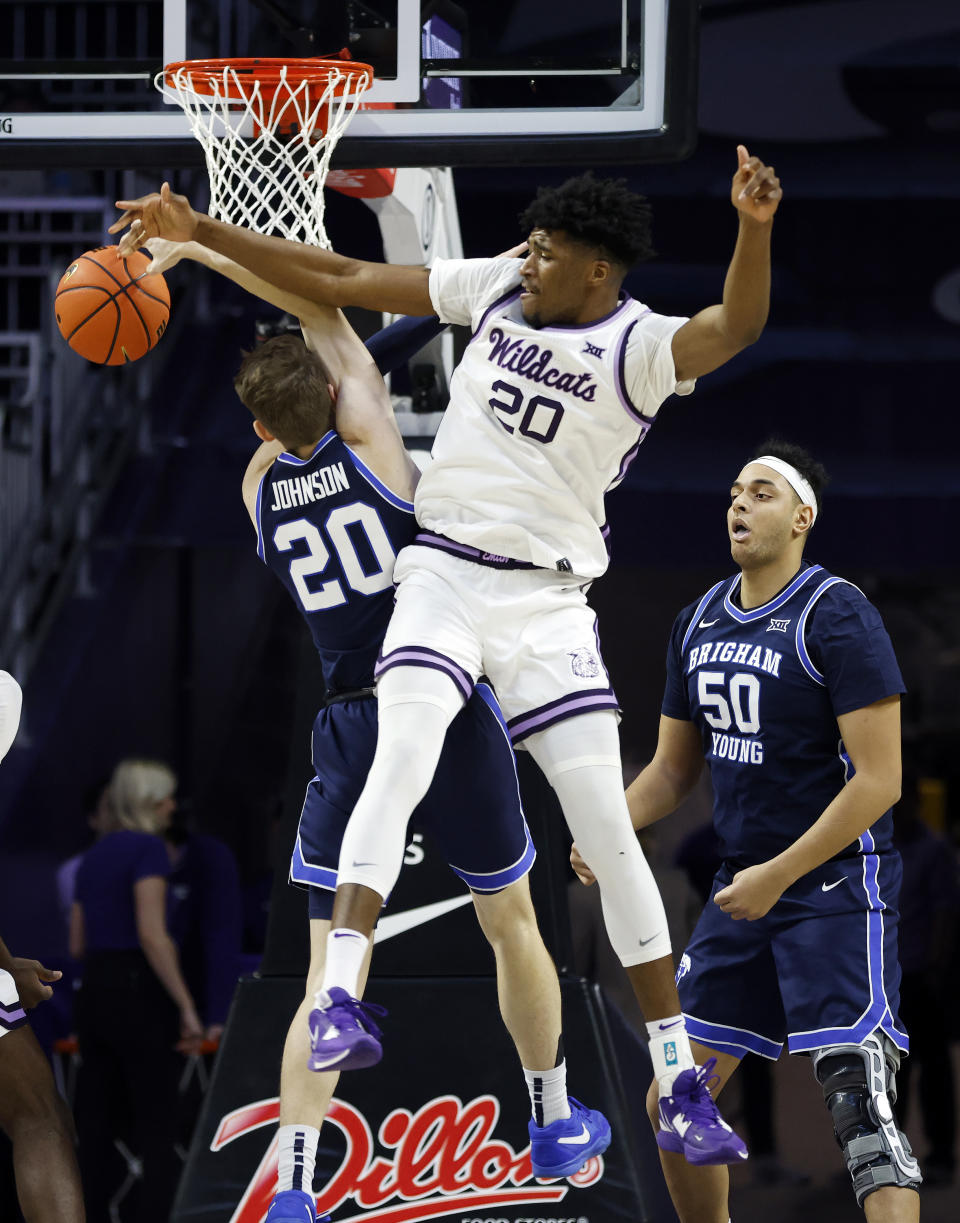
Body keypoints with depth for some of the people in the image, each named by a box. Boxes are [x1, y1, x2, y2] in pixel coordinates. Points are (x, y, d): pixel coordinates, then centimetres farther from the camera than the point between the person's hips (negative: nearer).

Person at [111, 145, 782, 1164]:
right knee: (399, 763, -24)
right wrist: (196, 231, 7)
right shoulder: (500, 290, 3)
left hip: (548, 602, -2)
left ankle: (679, 1085, 1)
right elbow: (346, 282, 8)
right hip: (442, 577, 2)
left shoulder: (640, 349, -10)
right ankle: (339, 998, -33)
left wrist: (754, 230, -52)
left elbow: (734, 329, -32)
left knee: (606, 827, -6)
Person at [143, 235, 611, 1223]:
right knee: (512, 925, 20)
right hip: (449, 706, -2)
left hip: (349, 727, 2)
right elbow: (317, 307, 1)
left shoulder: (258, 487, 3)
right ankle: (555, 1124, 34)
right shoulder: (370, 448, -6)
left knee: (329, 972, 0)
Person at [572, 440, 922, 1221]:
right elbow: (674, 768, 19)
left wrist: (779, 875, -20)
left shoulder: (836, 615, -12)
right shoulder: (699, 622, 11)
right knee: (672, 1105, 7)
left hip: (835, 886, -8)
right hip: (742, 889, 8)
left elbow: (879, 779, -17)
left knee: (859, 1106, -18)